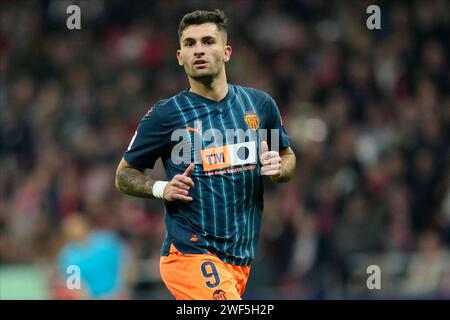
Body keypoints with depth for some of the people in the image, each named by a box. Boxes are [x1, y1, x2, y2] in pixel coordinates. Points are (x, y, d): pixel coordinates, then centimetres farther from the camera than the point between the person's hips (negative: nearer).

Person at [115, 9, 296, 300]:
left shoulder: (259, 103, 7)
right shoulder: (166, 115, -3)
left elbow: (288, 157, 22)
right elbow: (125, 175, 7)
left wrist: (278, 167, -2)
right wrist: (162, 189, -12)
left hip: (241, 258, 5)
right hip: (191, 253, -5)